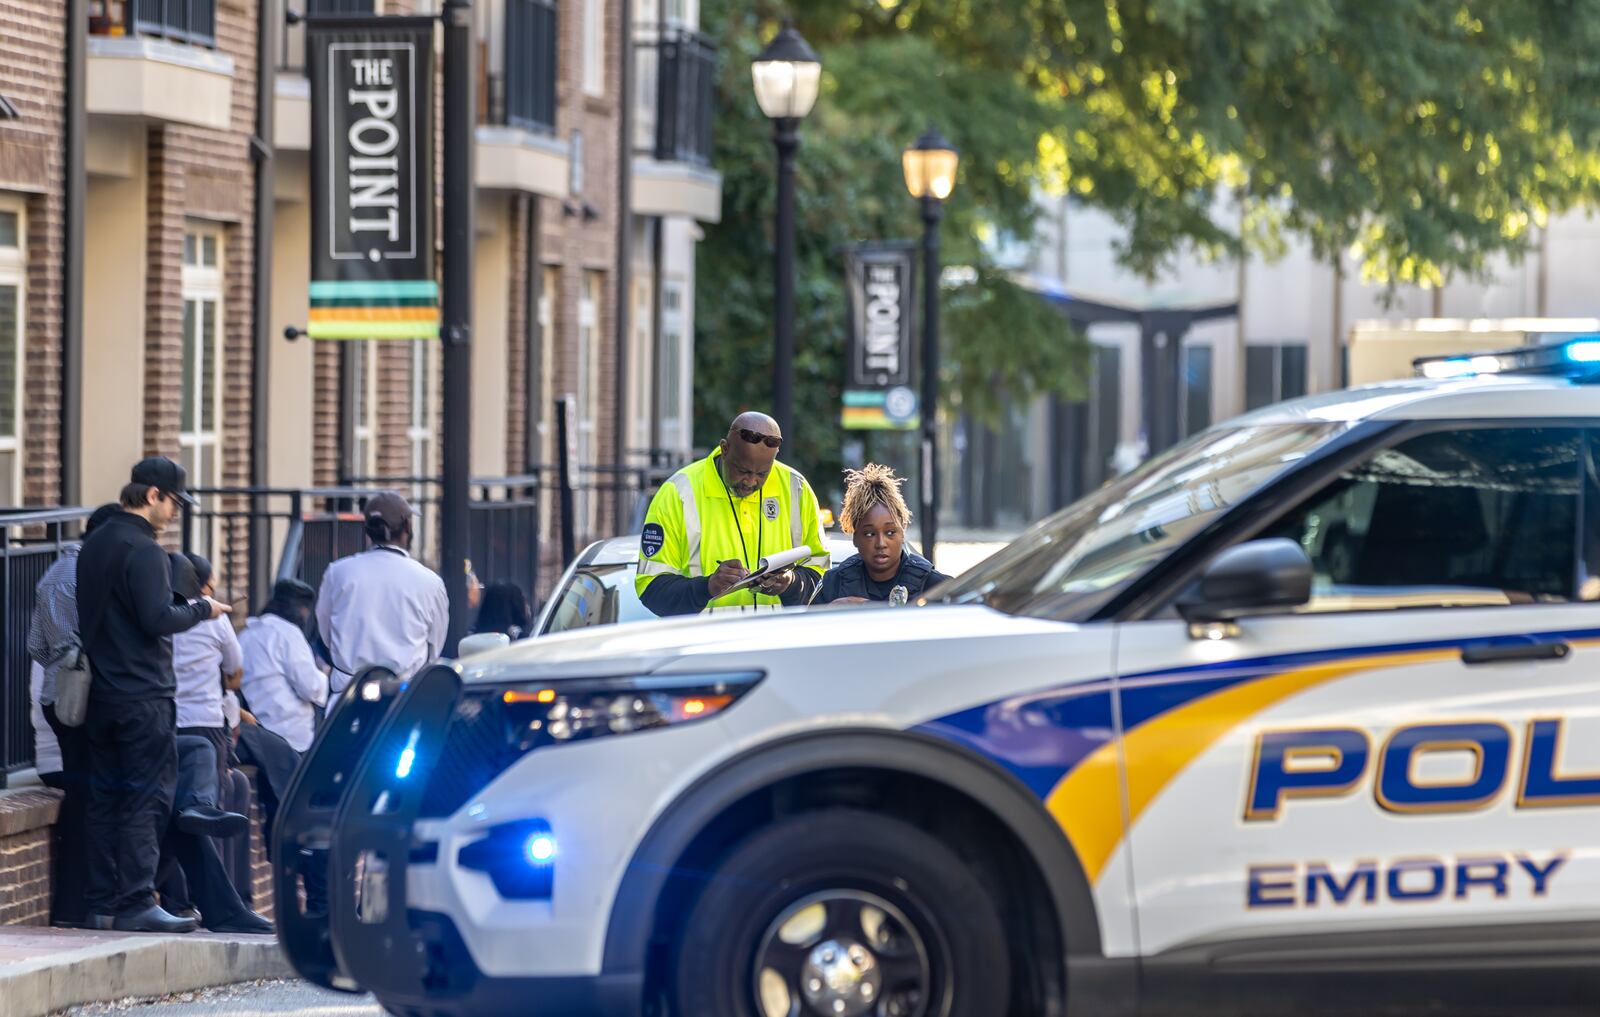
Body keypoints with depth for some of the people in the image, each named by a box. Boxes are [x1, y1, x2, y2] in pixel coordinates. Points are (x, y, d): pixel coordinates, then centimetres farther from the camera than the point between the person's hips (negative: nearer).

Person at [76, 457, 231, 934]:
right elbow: (158, 620, -20)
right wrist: (202, 609, -4)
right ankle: (136, 903, -11)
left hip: (102, 693, 9)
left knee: (106, 799, 10)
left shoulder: (94, 546, 14)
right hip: (143, 694, -9)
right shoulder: (143, 550, -14)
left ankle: (102, 903, 11)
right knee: (147, 800, -7)